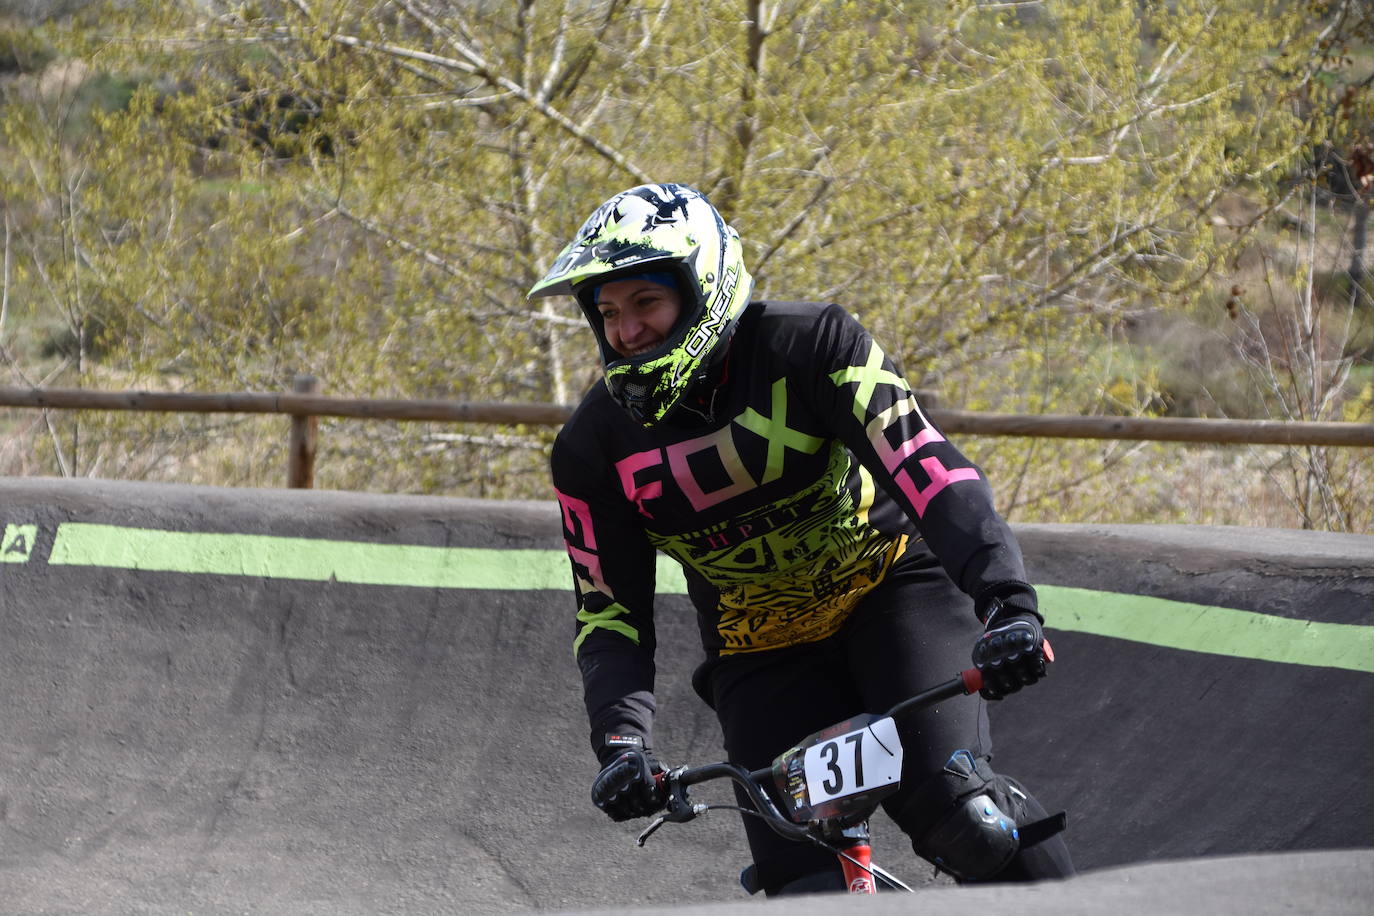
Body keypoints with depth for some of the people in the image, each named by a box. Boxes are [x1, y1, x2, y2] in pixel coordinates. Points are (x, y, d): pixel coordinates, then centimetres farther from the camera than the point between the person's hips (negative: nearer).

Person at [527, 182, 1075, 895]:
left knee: (958, 814, -28)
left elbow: (925, 463, -29)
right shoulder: (593, 449, -11)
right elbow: (609, 614, -7)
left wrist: (1008, 602, -43)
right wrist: (620, 741, -26)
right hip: (765, 654, 3)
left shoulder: (807, 344, -20)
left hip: (892, 588, -2)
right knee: (807, 889, -15)